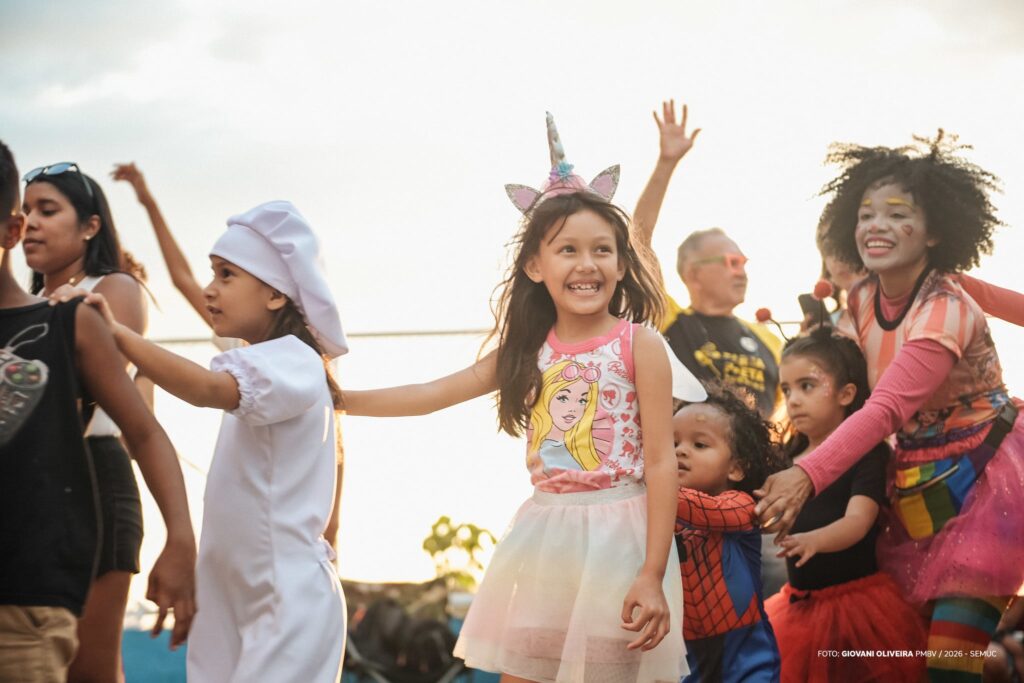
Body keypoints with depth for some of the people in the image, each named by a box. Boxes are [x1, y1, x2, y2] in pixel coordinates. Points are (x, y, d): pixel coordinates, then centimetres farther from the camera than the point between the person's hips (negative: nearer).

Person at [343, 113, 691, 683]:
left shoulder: (640, 346, -6)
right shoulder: (529, 352, 7)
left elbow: (660, 462, -9)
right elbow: (432, 394, 11)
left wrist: (652, 575, -14)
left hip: (618, 536, -5)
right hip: (544, 540, 5)